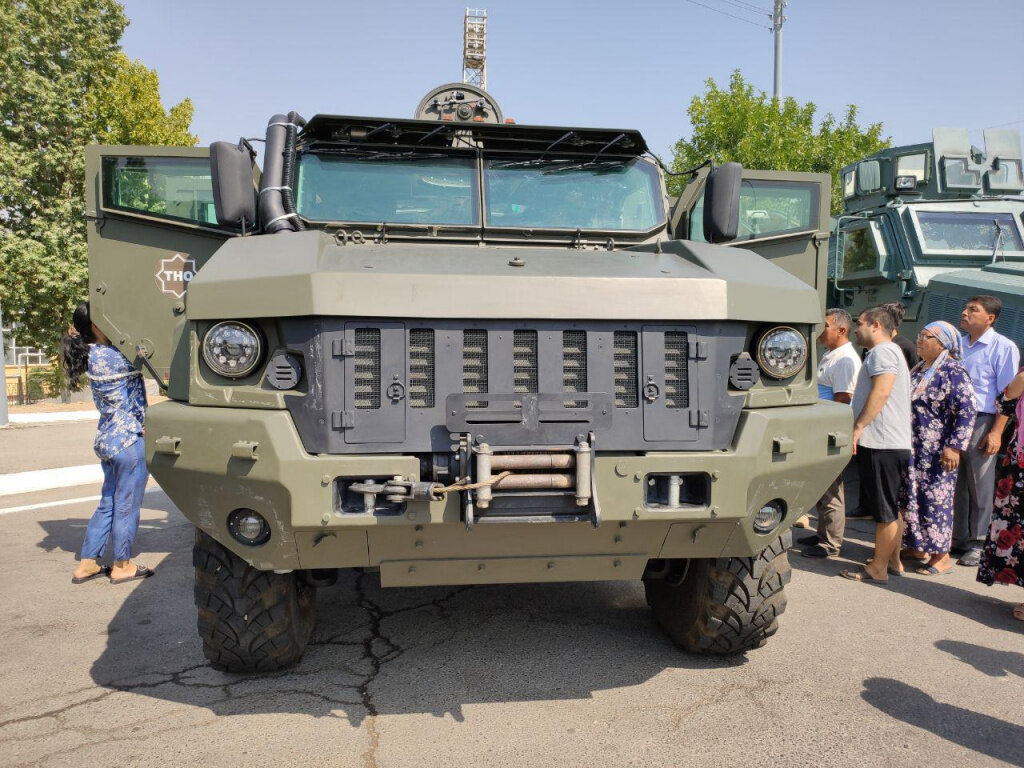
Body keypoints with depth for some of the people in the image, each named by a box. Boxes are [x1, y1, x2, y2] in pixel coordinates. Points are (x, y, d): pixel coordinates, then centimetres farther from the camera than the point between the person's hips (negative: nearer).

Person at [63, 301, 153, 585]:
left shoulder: (93, 356, 8)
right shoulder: (109, 357, -19)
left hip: (107, 441, 9)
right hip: (129, 441, -9)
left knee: (108, 504, 18)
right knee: (126, 506, 5)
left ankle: (87, 564, 25)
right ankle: (122, 566, 18)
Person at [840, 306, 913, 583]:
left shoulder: (883, 351, -11)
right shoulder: (888, 352, 23)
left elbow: (881, 392, -22)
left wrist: (858, 427, -20)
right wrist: (860, 427, 22)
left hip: (883, 444, -11)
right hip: (893, 443, 11)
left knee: (885, 510, -4)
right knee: (892, 508, 16)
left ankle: (878, 568, 1)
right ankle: (892, 560, 24)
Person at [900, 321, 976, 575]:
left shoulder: (953, 371, -12)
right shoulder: (919, 370, 15)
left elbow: (967, 411, -18)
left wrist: (954, 447, -23)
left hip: (936, 454, -8)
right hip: (913, 450, 8)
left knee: (936, 499, -3)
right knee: (912, 497, 13)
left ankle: (941, 556, 7)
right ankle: (917, 547, 25)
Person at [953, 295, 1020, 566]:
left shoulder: (1003, 347, -4)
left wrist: (996, 432, -16)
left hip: (980, 423, -6)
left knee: (980, 488, 1)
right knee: (953, 485, 10)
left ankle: (978, 544, 10)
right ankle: (957, 538, 21)